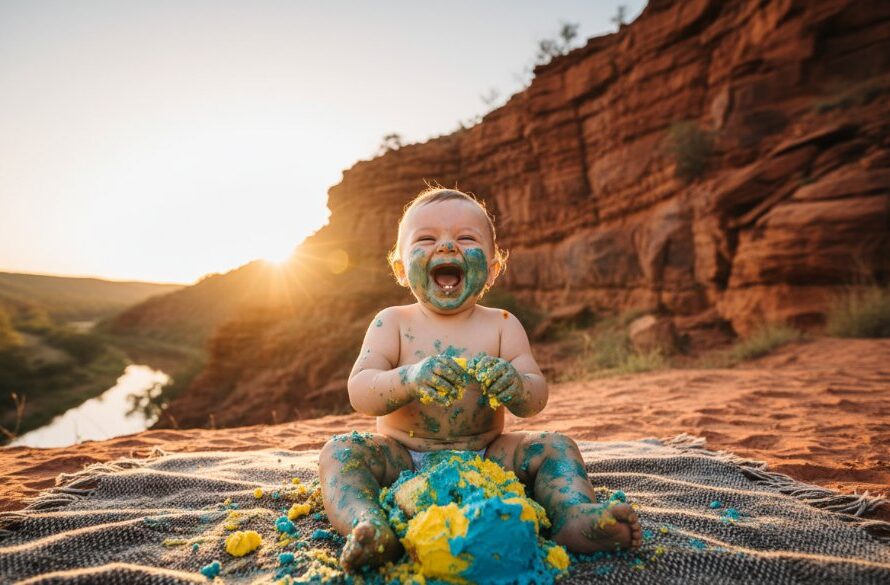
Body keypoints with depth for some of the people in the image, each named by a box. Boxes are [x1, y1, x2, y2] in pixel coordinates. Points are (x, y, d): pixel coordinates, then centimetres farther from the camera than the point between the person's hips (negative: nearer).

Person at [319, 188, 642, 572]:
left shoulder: (502, 325, 1)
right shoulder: (393, 323, -2)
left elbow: (537, 398, -6)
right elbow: (359, 393, -13)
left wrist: (516, 386, -32)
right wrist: (409, 380, -35)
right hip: (404, 460, -1)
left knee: (554, 447, -12)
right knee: (340, 451, -24)